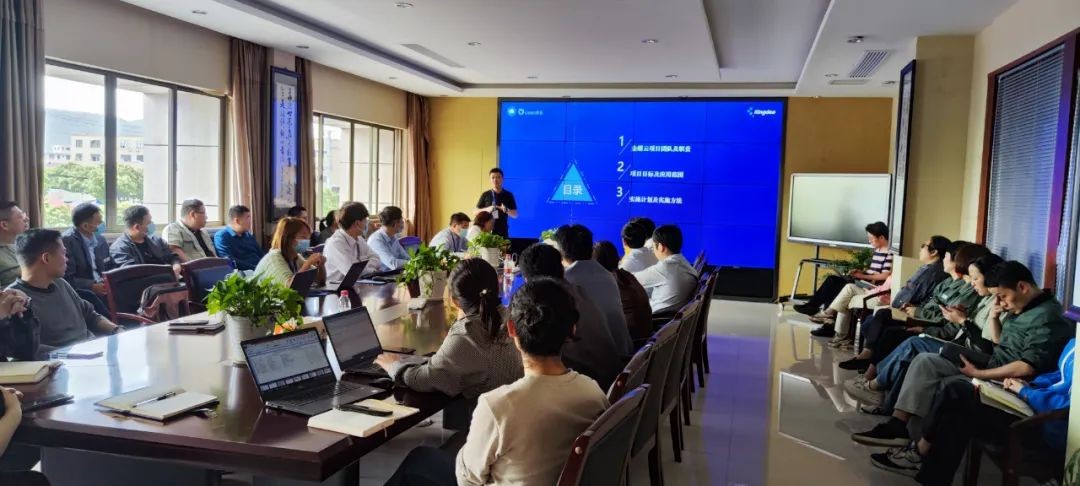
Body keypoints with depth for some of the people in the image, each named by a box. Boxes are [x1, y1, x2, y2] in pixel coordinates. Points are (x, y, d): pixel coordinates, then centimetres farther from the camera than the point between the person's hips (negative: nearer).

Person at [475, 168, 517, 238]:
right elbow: (476, 212, 8)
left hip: (503, 232, 0)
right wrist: (487, 209, -11)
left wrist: (507, 210, -13)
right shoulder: (485, 195, 6)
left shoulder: (508, 195, 7)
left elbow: (515, 214, 8)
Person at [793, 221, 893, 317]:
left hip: (870, 285, -10)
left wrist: (864, 276, -16)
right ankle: (812, 305, -5)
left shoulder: (889, 254, -16)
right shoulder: (877, 251, 15)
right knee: (832, 279, -1)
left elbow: (885, 276, -21)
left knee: (839, 284, -20)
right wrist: (861, 271, 6)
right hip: (863, 281, 10)